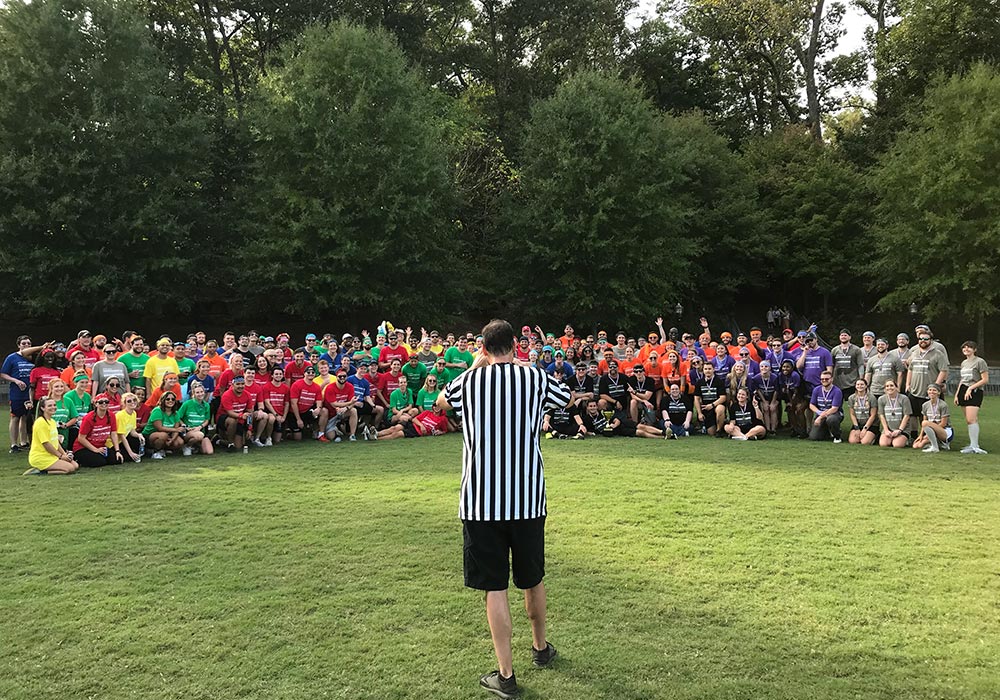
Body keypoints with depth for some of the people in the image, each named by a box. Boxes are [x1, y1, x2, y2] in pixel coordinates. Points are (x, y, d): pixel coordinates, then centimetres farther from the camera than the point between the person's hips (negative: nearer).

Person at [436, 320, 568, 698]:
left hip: (480, 501, -1)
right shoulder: (536, 378, -2)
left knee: (495, 587, 4)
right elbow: (569, 398, 21)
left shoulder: (468, 380, -2)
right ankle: (540, 648, 40)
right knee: (533, 579, 20)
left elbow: (440, 402, 21)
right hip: (528, 498, 2)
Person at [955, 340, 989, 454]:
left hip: (974, 392, -7)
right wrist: (956, 394, 17)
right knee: (969, 420, 6)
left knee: (971, 419, -17)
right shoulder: (964, 363, 19)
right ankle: (972, 444, 8)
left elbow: (985, 380, -9)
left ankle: (974, 447, -18)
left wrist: (970, 388, -14)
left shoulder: (980, 361, -4)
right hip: (963, 391, 7)